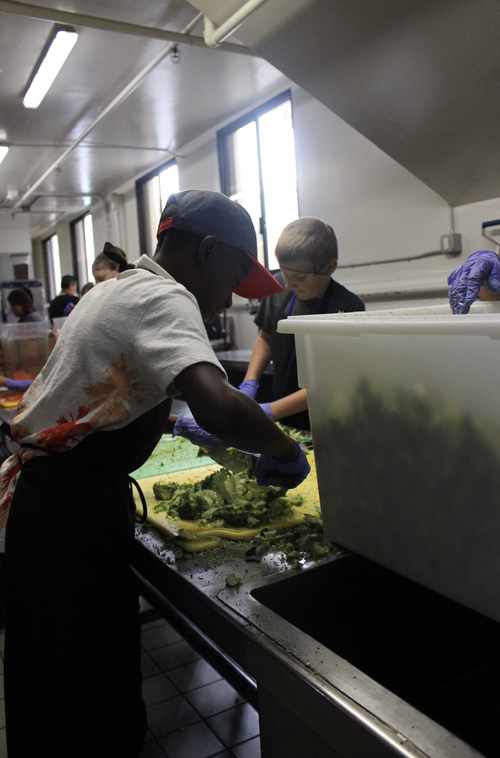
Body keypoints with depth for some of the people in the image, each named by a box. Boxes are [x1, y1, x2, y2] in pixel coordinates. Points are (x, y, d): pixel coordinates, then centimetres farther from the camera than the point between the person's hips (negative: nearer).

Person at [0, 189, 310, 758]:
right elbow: (218, 407, -36)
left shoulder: (120, 286, 14)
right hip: (71, 515, -10)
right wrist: (284, 450, -18)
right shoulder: (163, 297, -18)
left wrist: (165, 416, 26)